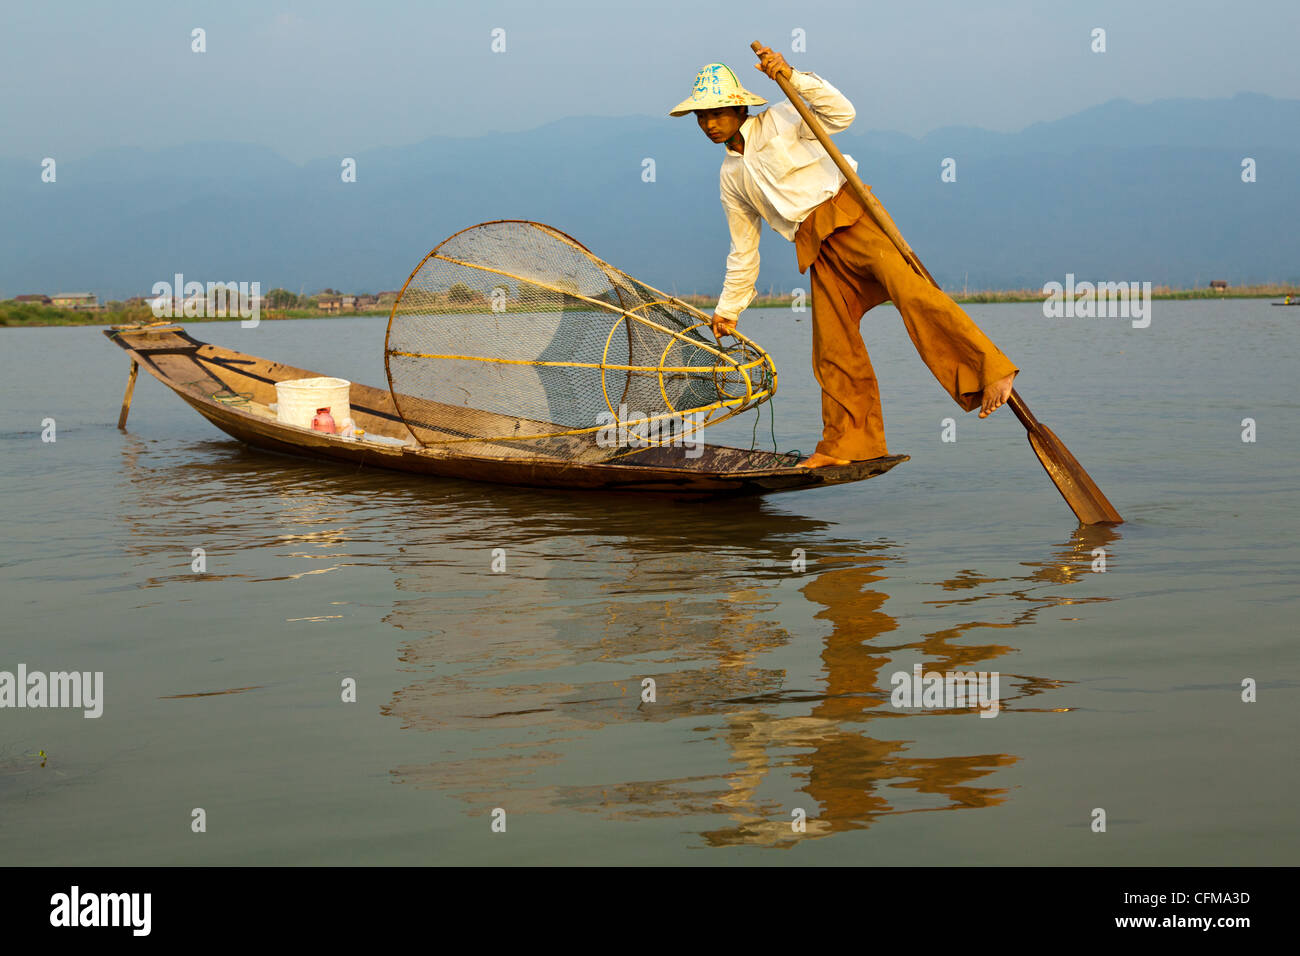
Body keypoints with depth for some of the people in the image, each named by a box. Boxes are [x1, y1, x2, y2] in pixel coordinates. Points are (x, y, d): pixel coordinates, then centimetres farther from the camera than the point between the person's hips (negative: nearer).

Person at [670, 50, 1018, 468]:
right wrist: (728, 309, 34)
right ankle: (849, 442, 12)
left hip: (848, 214, -7)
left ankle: (989, 372, -38)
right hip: (819, 251, 7)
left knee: (909, 290, -28)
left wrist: (793, 77, -17)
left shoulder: (779, 121, 7)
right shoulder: (731, 177, 22)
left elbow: (841, 113, -9)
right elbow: (744, 251, 30)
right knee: (834, 348, 2)